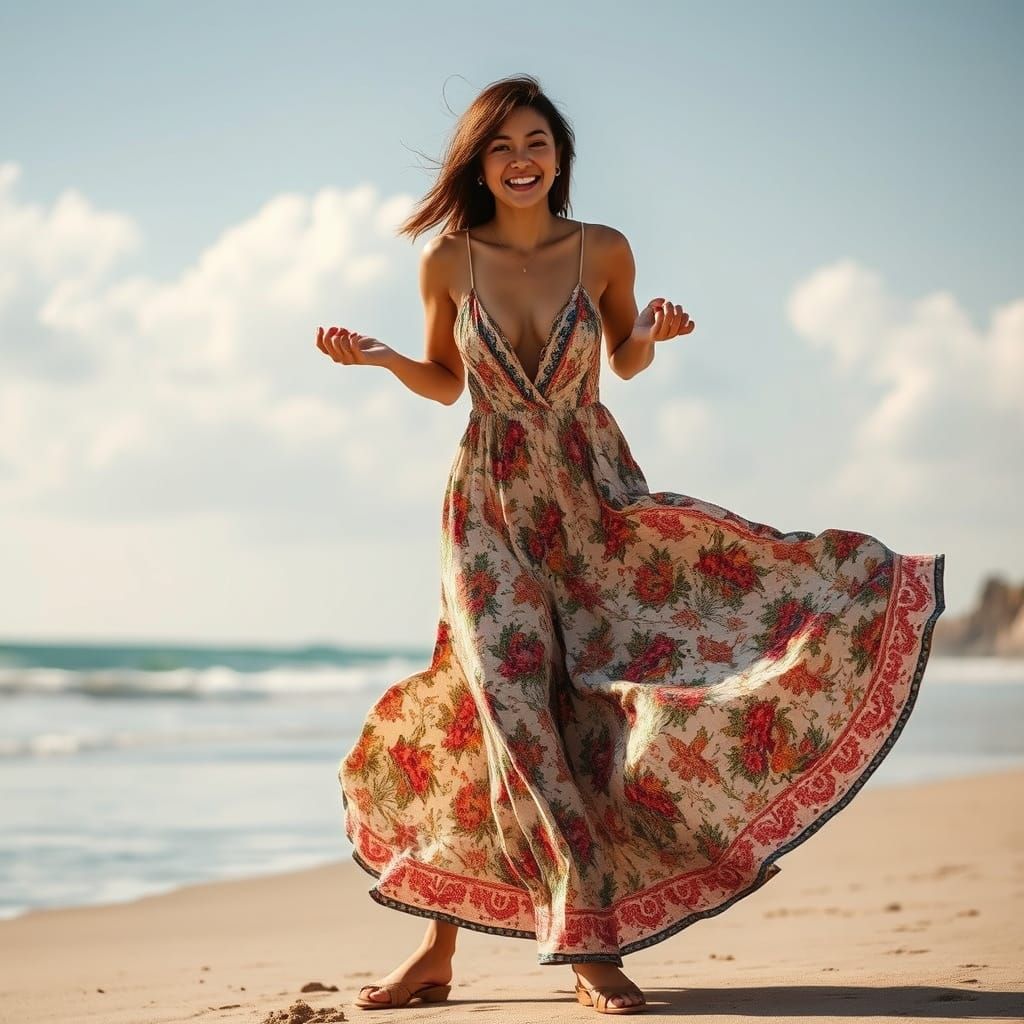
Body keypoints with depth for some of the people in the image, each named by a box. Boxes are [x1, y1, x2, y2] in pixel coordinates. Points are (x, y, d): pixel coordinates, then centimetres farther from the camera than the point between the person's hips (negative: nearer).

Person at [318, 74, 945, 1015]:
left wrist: (653, 334, -10)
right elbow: (446, 383, 10)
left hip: (595, 496, 1)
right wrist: (377, 357, -8)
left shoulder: (604, 251, -3)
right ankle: (591, 945, 0)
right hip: (494, 505, -1)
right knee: (512, 709, -9)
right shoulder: (448, 261, -3)